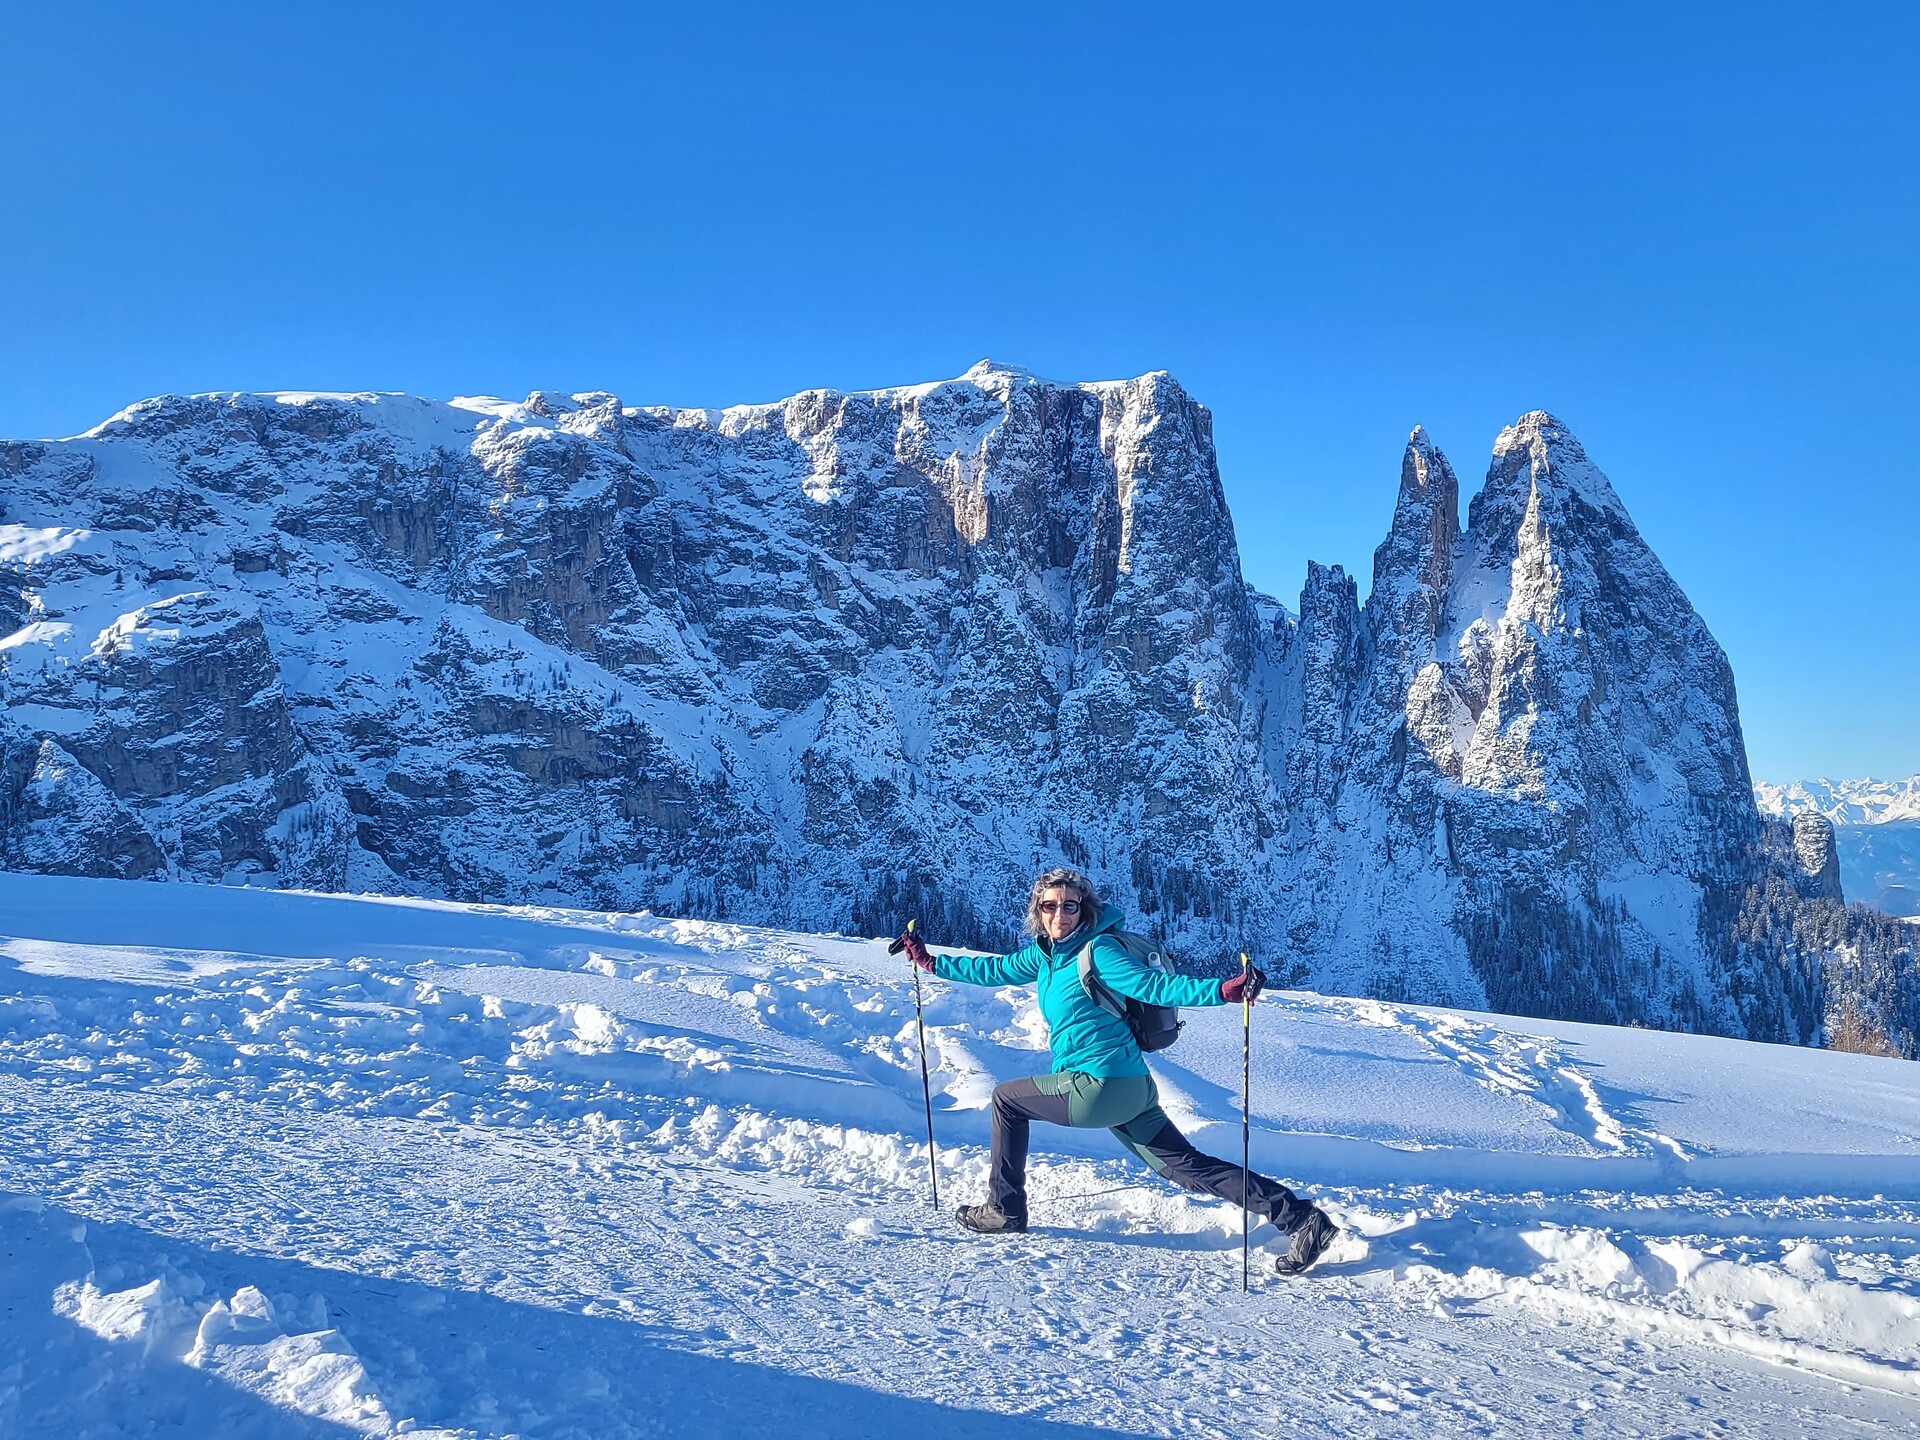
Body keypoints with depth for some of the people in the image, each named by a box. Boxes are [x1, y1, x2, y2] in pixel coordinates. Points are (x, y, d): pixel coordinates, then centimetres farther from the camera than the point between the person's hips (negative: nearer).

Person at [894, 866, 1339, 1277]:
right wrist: (929, 960, 26)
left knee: (1006, 1098, 9)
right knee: (1188, 1167, 7)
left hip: (1099, 1086, -8)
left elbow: (1154, 985, -20)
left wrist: (1225, 989, -34)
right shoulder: (1047, 953, 13)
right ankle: (1301, 1218, 6)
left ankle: (1004, 1211, 19)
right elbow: (994, 970, 24)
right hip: (1128, 1089, 8)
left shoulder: (1095, 951, -12)